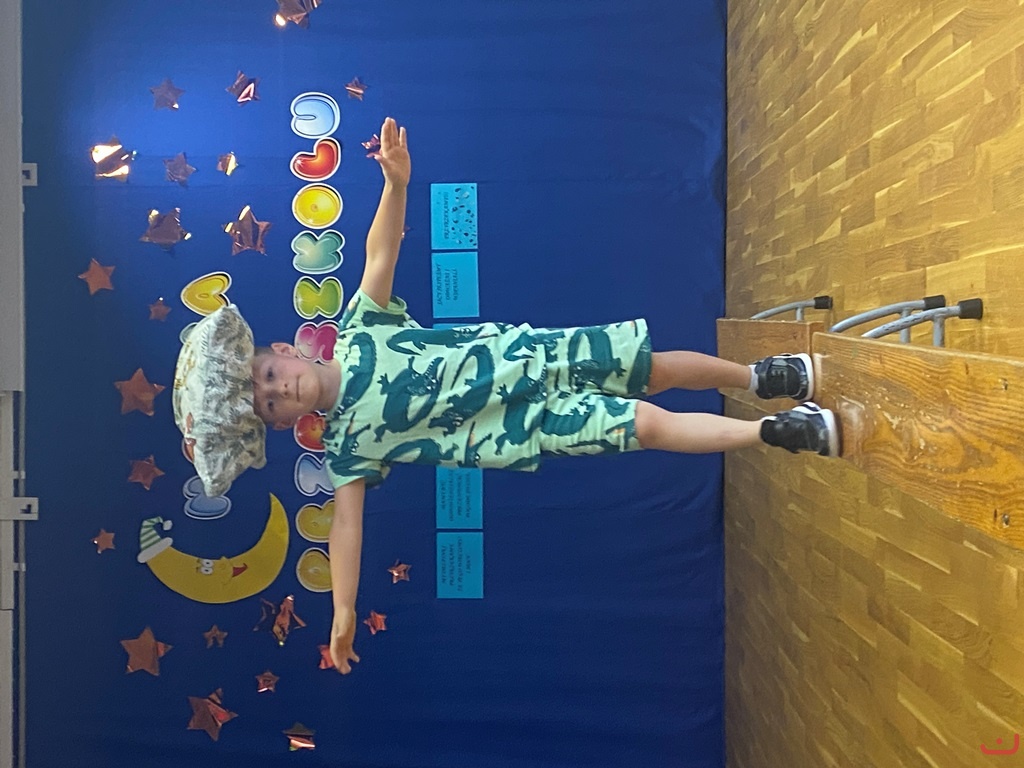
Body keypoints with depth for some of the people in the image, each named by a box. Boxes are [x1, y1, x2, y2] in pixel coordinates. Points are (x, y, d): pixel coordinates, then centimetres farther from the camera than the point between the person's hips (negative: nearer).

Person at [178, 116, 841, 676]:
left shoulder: (356, 332, -2)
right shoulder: (348, 446, -4)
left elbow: (383, 250, -8)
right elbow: (346, 520, -8)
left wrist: (396, 181, -25)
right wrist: (344, 613, -17)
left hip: (522, 354, 2)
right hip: (522, 430, -2)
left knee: (656, 367, 2)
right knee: (651, 425, -11)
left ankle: (759, 377, 27)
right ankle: (778, 431, 3)